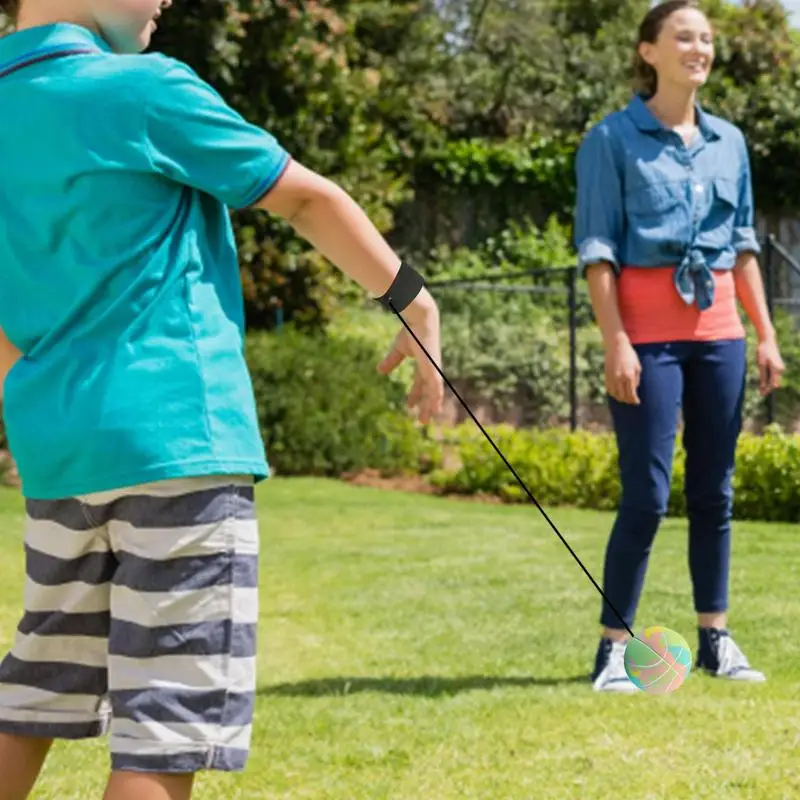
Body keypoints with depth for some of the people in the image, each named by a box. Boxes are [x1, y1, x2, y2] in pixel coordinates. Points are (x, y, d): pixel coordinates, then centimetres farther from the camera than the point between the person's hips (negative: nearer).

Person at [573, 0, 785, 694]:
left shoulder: (729, 142, 13)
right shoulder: (613, 139, -3)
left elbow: (744, 245, 17)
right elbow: (598, 248, -7)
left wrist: (765, 334, 11)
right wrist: (616, 342, -15)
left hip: (719, 330, 5)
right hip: (648, 330, -5)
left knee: (715, 491, 8)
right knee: (647, 494, -8)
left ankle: (715, 639, 16)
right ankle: (614, 647, 0)